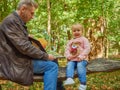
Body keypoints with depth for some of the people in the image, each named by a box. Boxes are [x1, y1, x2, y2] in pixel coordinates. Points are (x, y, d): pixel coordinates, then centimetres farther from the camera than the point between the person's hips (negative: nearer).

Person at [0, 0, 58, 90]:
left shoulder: (18, 22, 15)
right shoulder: (11, 21, -18)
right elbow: (24, 47, -23)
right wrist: (46, 56, -16)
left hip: (20, 59, 10)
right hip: (16, 64, -10)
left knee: (53, 61, 14)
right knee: (52, 66, -17)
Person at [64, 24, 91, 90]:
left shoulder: (84, 39, 9)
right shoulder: (70, 41, 23)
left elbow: (87, 49, -4)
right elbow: (67, 49, 17)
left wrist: (81, 56, -18)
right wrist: (68, 56, -6)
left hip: (81, 60, -4)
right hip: (72, 60, 4)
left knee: (80, 65, -34)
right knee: (69, 65, -28)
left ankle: (83, 83, -36)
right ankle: (69, 78, -50)